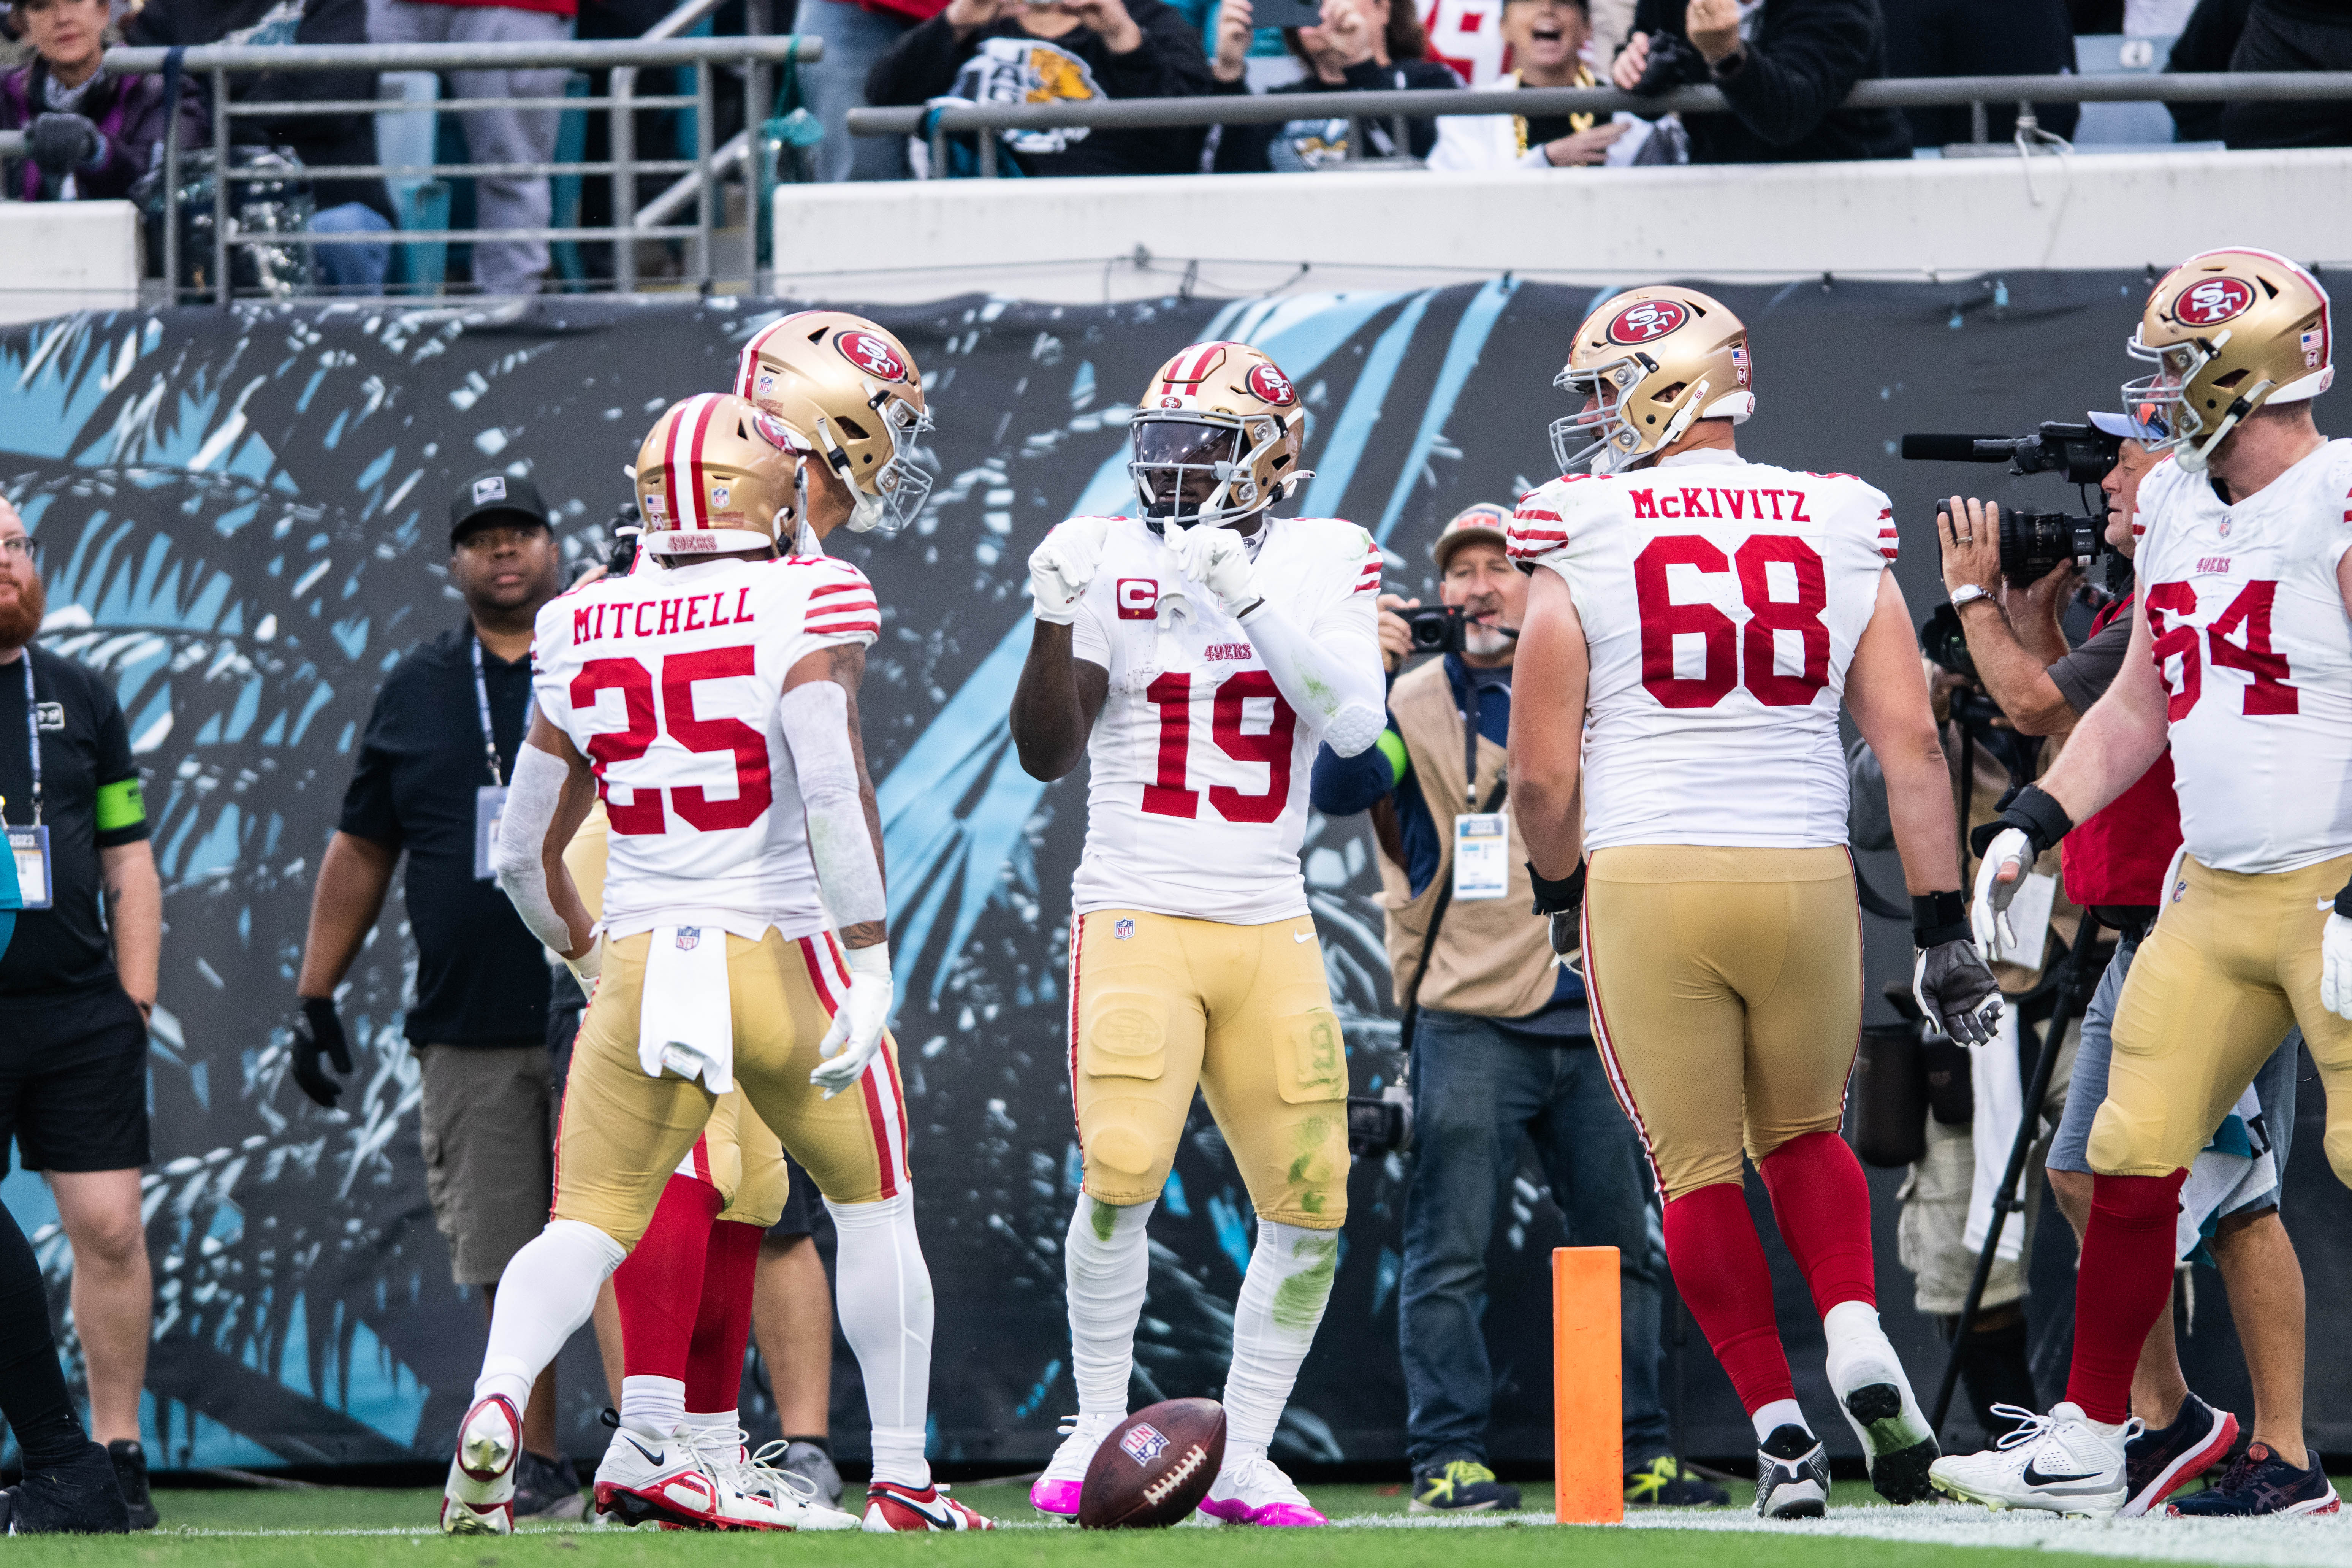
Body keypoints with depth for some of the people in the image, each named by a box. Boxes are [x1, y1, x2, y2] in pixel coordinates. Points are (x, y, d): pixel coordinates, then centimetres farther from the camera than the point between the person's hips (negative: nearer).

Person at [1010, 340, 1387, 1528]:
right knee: (1120, 1175, -19)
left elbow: (1354, 723, -12)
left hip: (1270, 933, 3)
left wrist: (1246, 599, -20)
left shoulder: (1324, 560, 4)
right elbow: (1047, 753, -5)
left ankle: (1243, 1460, 12)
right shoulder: (1109, 562, 0)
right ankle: (1098, 1430, -1)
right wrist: (1056, 622, -20)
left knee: (1308, 1204, 0)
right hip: (1137, 917, -3)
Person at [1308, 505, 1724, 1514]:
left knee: (1621, 1245, 7)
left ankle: (1637, 1455, 14)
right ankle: (1447, 1459, -5)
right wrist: (1364, 675, -25)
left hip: (1595, 1026, 4)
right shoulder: (1417, 705, 3)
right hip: (1470, 1025, -4)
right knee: (1449, 1252, -8)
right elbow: (1340, 790, -14)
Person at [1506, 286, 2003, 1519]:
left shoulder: (1584, 541, -2)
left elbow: (1542, 772, -1)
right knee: (1804, 1132, 22)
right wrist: (1943, 930, 5)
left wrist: (1560, 891, 18)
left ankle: (1782, 1432, 2)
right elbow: (1910, 744, 1)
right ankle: (1857, 1340, -2)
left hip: (1647, 876, -3)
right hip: (1807, 873, 3)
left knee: (1698, 1172, 9)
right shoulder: (1839, 530, 6)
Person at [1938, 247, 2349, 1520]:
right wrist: (2031, 825, 13)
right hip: (2211, 893, 8)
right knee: (2134, 1153, 7)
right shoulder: (2174, 509, 11)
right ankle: (2088, 1440, 16)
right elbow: (2138, 708, 23)